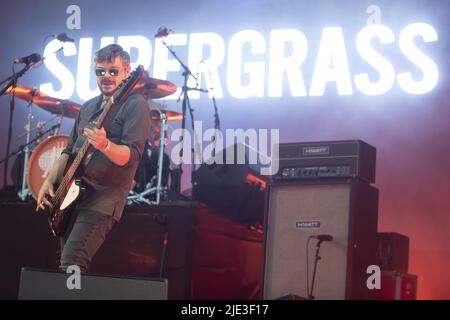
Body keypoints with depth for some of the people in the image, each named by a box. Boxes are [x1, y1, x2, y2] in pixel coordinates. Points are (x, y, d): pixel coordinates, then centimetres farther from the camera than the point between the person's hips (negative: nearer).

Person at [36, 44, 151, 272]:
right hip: (71, 193, 8)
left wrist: (104, 145, -36)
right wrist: (50, 181, 11)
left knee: (71, 265, -20)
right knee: (66, 260, 8)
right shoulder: (88, 107, 18)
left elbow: (131, 156, -17)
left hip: (105, 195, -8)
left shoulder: (135, 105, -6)